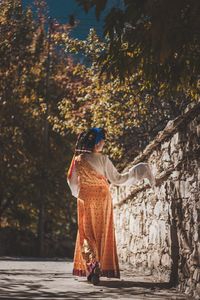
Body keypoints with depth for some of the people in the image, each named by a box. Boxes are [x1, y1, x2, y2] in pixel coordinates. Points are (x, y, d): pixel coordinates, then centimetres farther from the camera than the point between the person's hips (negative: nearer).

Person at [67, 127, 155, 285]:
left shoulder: (78, 160, -4)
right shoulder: (103, 159, -13)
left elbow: (72, 181, 6)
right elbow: (117, 179, -9)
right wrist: (139, 171, -3)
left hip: (85, 200, 2)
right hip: (102, 199, -2)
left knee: (87, 233, 8)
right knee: (101, 233, 9)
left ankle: (90, 266, -12)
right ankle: (99, 268, 6)